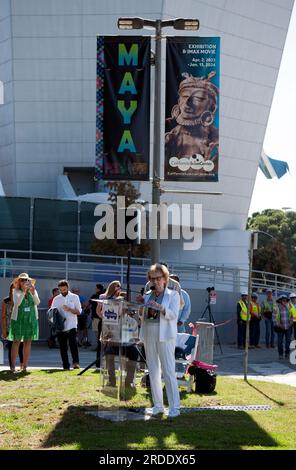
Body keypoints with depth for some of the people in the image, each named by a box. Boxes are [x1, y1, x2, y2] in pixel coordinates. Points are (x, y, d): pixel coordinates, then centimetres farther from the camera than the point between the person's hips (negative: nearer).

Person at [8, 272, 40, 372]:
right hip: (18, 319, -3)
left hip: (31, 319, 3)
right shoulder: (16, 291, -2)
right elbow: (17, 303, -17)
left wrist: (33, 293, -26)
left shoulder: (33, 291, 5)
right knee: (16, 341, -4)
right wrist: (24, 291, -26)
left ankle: (25, 366, 7)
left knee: (28, 342, 3)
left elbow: (37, 302, -9)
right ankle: (13, 366, -3)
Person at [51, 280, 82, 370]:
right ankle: (66, 366, 8)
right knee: (63, 347, 3)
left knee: (73, 343, -18)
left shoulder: (74, 297, 5)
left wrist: (69, 309, -16)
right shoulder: (56, 299, 11)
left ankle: (76, 362, -12)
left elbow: (78, 312, 0)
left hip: (72, 326, -2)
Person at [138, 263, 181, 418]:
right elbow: (141, 315, 18)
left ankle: (174, 407, -8)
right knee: (153, 372, 8)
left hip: (165, 336, -5)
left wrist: (160, 307, -26)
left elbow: (173, 315, -11)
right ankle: (158, 405, 15)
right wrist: (139, 304, 0)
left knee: (168, 372, -9)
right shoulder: (147, 296, 14)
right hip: (149, 335, 5)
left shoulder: (173, 295, 1)